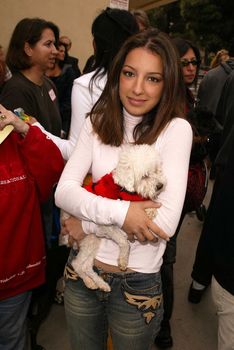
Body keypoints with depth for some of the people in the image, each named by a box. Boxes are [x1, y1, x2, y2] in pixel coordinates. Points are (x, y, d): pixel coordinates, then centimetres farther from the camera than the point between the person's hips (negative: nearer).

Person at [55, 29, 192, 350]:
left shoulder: (176, 129, -14)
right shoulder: (97, 123, -4)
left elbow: (166, 222, -22)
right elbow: (63, 191, -11)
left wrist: (88, 225, -16)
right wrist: (119, 212, -26)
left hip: (137, 283, -3)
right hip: (82, 270, 4)